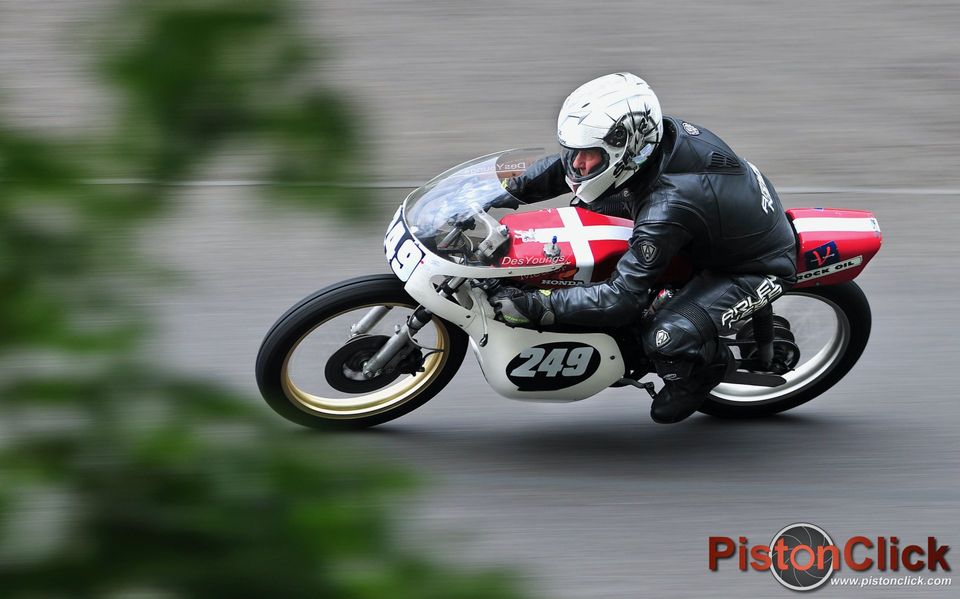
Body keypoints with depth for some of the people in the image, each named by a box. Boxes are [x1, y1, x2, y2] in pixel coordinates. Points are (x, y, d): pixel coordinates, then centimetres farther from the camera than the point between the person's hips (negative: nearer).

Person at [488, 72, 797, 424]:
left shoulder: (667, 206, -40)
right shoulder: (654, 133, -18)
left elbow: (623, 299, -36)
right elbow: (569, 163, 2)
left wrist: (536, 306, -36)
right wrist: (507, 189, -7)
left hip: (757, 267, -9)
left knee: (666, 340, -28)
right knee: (588, 205, 6)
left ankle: (709, 363, 8)